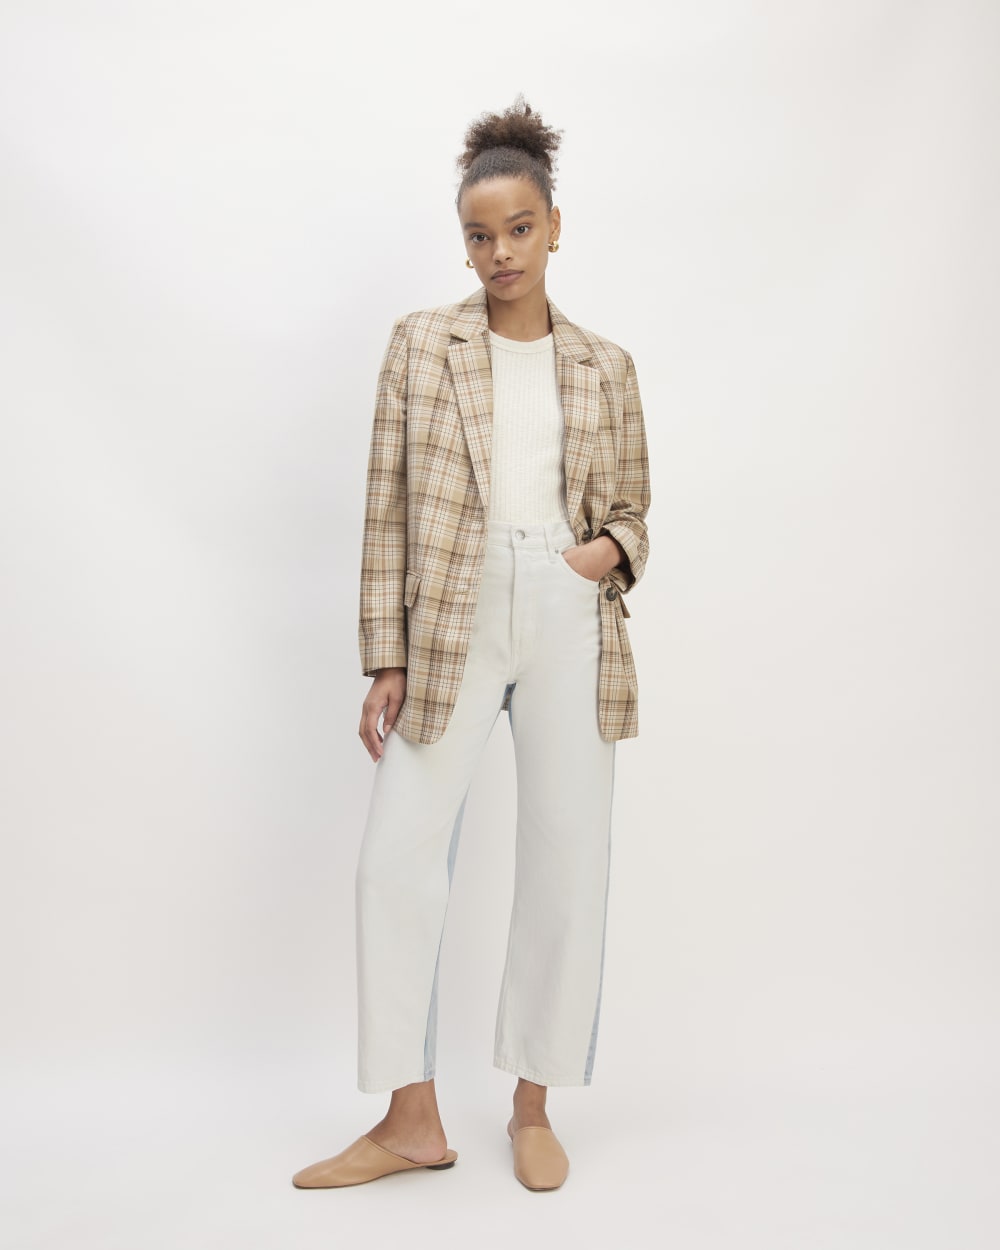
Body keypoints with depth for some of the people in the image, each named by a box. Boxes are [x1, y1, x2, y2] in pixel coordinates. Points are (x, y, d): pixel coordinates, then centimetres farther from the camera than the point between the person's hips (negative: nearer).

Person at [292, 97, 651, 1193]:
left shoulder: (605, 368, 11)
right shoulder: (421, 343, 7)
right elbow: (387, 508, 3)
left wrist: (611, 549, -8)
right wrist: (386, 659, -3)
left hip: (571, 621, 1)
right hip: (453, 621, -1)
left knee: (567, 862, 4)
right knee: (396, 857, -5)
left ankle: (533, 1107, 21)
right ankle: (412, 1118, 11)